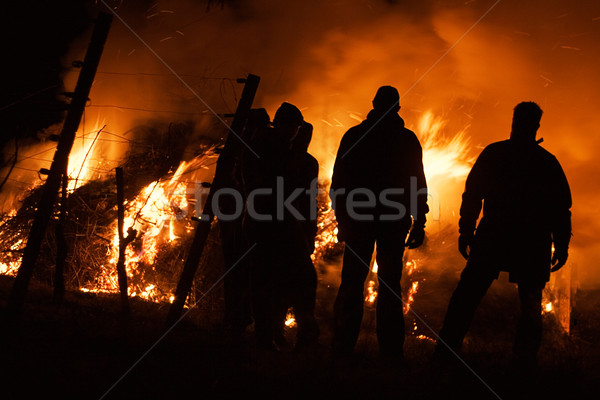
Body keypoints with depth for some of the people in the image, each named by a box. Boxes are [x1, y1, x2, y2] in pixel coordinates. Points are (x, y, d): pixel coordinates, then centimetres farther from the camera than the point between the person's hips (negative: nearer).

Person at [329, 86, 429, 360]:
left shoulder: (353, 135, 2)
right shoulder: (407, 140, 1)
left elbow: (338, 182, 2)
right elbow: (418, 185, 0)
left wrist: (342, 220, 9)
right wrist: (419, 223, 4)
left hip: (359, 219, 0)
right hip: (394, 221, 0)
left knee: (352, 283, 5)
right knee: (390, 284, 5)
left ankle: (342, 348, 2)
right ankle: (391, 350, 3)